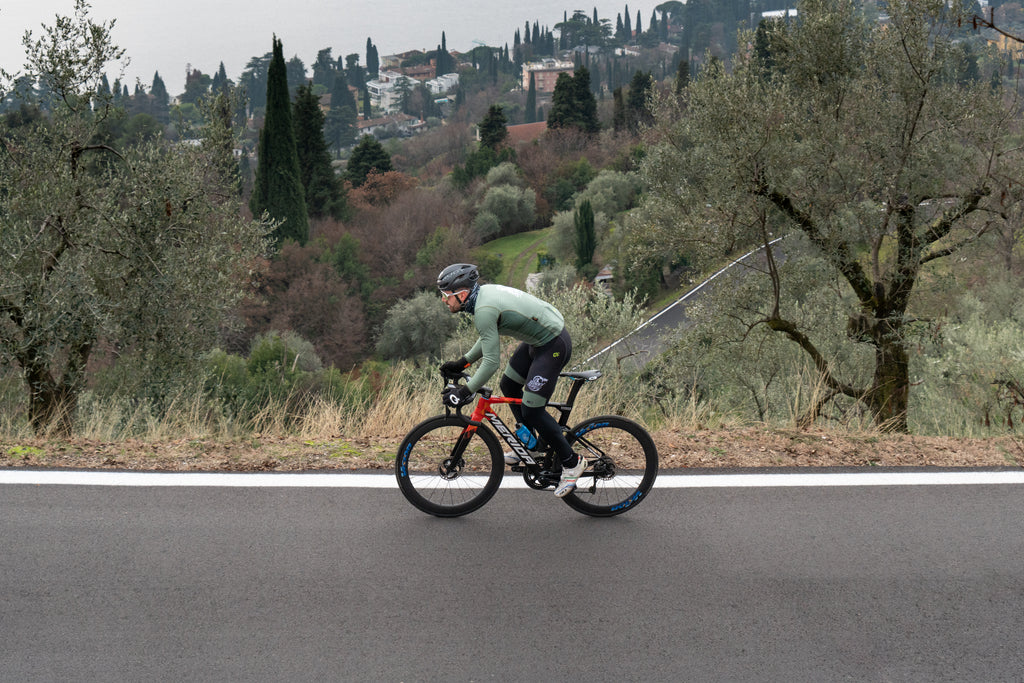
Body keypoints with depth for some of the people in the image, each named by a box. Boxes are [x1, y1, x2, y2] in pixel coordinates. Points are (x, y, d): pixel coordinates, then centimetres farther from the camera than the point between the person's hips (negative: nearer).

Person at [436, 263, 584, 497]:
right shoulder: (484, 292, 4)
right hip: (537, 339, 10)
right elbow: (488, 338, 18)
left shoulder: (484, 310, -26)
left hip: (553, 346, -10)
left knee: (531, 410, -7)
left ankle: (571, 462, 7)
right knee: (509, 386, 19)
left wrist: (465, 391, -19)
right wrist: (461, 363, 17)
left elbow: (491, 362, -26)